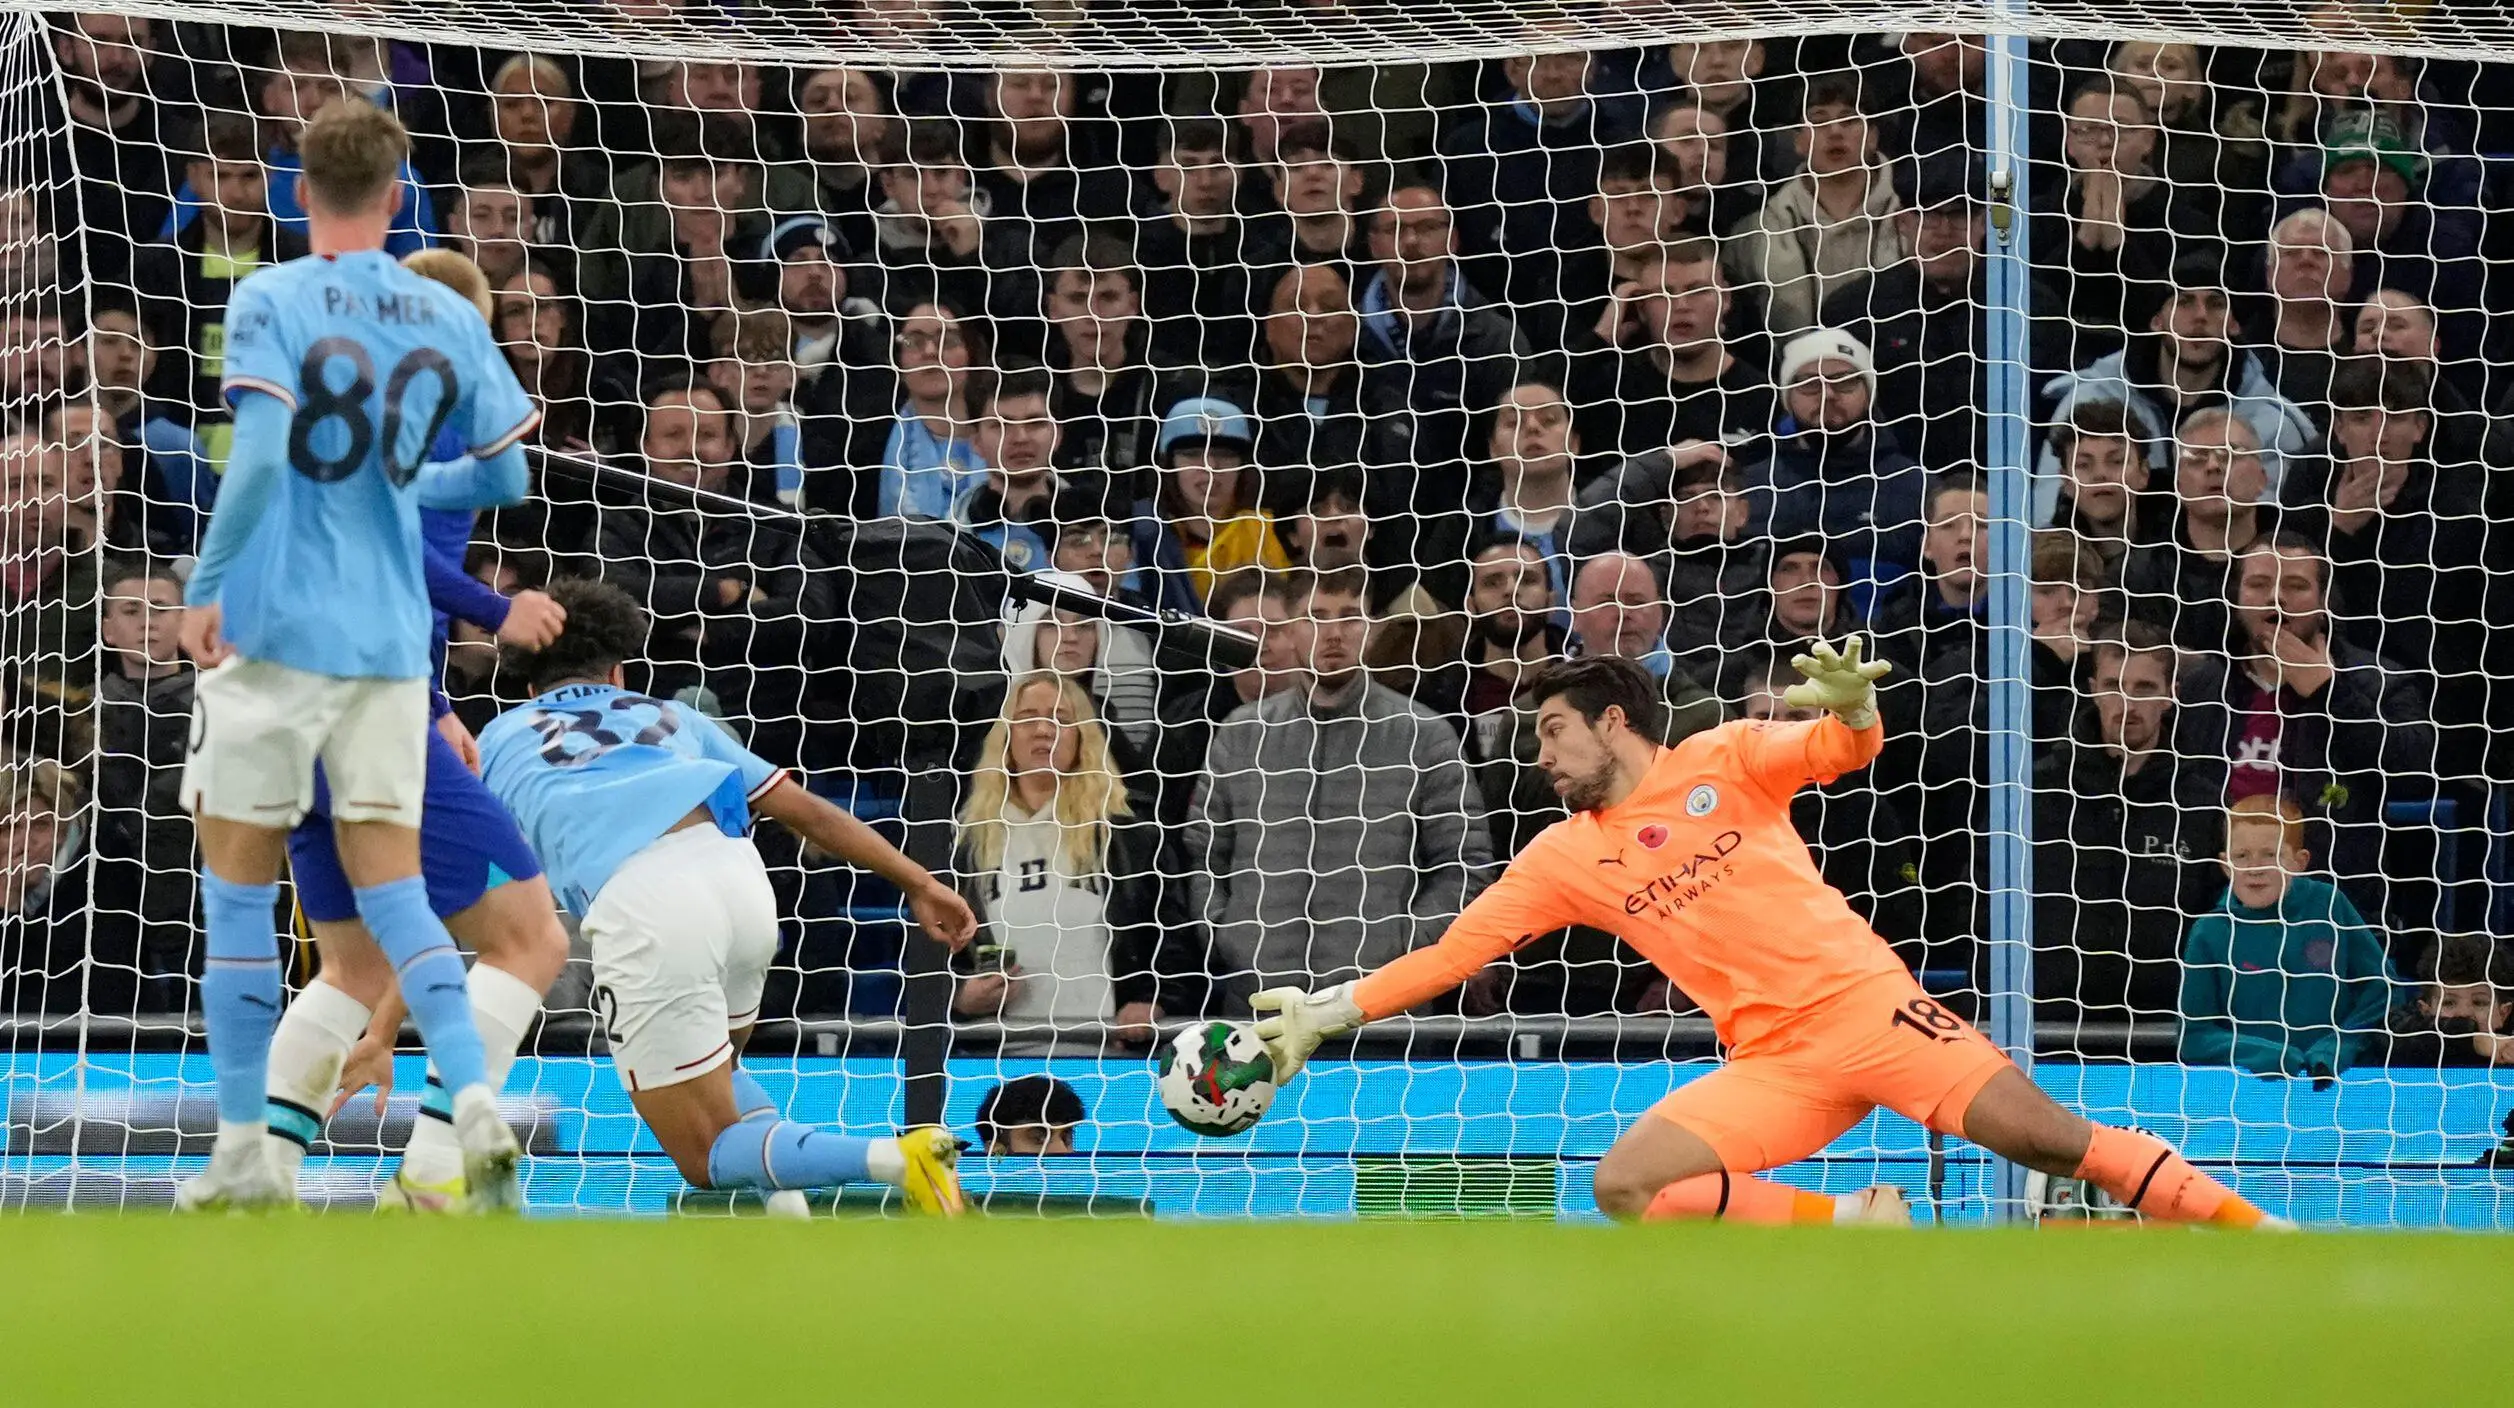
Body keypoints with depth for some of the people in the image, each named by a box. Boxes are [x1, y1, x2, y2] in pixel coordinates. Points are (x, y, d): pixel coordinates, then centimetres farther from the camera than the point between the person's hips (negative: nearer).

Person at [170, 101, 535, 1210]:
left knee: (238, 874, 6)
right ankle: (475, 1098, -12)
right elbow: (504, 477, 10)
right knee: (388, 879, 8)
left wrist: (204, 588, -11)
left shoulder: (270, 302, -8)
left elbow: (261, 457, -19)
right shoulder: (449, 318, 5)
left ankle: (244, 1150, 8)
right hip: (391, 640, 4)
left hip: (275, 629, -4)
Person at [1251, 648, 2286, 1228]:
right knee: (1627, 1185, -19)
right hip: (1772, 1061, 4)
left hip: (1866, 1000, -4)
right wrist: (1327, 1012, 4)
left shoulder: (1723, 760, 5)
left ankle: (2257, 1232, -9)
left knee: (2051, 1140, -17)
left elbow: (1844, 749, -3)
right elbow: (1450, 956, 13)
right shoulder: (1562, 858, 13)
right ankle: (1848, 1225, -13)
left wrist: (1851, 704, -27)